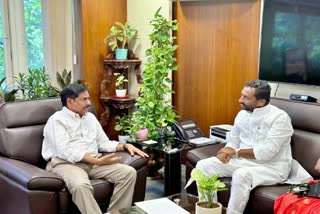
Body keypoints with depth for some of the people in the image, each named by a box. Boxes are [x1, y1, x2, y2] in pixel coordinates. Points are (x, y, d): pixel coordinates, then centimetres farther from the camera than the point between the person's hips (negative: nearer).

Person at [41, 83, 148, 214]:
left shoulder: (90, 117, 19)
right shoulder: (57, 120, -4)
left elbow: (103, 143, 22)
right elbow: (66, 151, -17)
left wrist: (125, 146, 5)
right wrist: (98, 161, -22)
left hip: (93, 162, 7)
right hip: (65, 163, -7)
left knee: (129, 172, -12)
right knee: (80, 185, -40)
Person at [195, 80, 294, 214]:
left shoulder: (279, 118, -15)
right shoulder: (242, 114, 6)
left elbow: (267, 152, -23)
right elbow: (233, 141, 14)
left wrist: (235, 152, -16)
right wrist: (226, 151, -10)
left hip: (271, 167, -7)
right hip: (243, 160, 7)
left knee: (241, 175, -38)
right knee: (203, 165, -10)